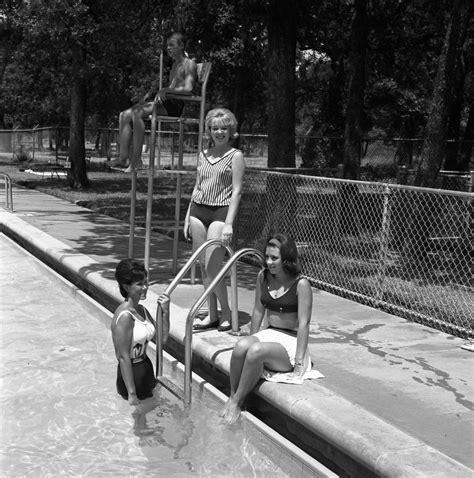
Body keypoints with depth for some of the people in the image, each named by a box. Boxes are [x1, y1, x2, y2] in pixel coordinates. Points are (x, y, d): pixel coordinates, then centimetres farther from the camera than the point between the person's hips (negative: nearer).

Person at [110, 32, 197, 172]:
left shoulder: (189, 64, 0)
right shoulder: (175, 64, 27)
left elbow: (188, 89, -15)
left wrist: (166, 90, -21)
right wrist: (151, 93, 11)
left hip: (176, 104, -9)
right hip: (166, 103, 9)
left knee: (137, 113, -30)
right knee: (125, 115, -7)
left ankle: (136, 160, -27)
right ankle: (123, 158, -15)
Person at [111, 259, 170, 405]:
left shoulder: (141, 310, 4)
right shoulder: (125, 316, -22)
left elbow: (162, 337, 9)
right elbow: (123, 357, -22)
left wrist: (165, 312, -6)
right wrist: (132, 394, -22)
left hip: (145, 370, 9)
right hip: (131, 375, -9)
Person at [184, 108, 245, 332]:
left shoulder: (235, 156, -4)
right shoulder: (203, 154, 13)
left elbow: (236, 191, -9)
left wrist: (229, 223, -16)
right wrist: (188, 217, 15)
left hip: (220, 213, -6)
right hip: (198, 210, 6)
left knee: (212, 267, -11)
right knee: (203, 267, 7)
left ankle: (227, 315, 6)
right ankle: (212, 315, 17)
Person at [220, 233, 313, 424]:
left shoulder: (301, 285, -14)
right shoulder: (263, 276, 4)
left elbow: (303, 324, -15)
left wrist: (299, 363, -18)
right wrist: (252, 339, 15)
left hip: (290, 342, -5)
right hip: (268, 335, 5)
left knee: (256, 351, -35)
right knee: (241, 347, -29)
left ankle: (237, 402, -19)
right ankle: (232, 396, -15)